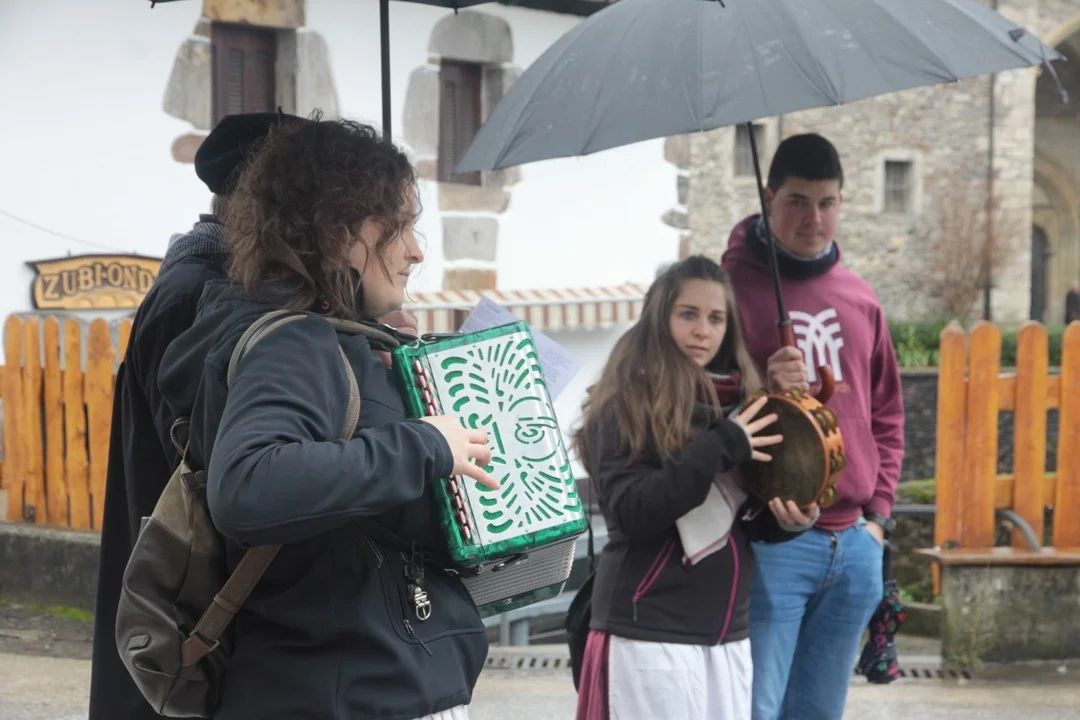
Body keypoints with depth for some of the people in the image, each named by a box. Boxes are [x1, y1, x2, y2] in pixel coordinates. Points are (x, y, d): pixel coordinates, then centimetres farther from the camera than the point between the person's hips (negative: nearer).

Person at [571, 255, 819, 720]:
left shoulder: (736, 402, 11)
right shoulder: (625, 405, -7)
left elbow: (752, 523, 16)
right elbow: (630, 513, -18)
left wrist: (790, 519, -6)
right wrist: (717, 449, -21)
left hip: (728, 631, 6)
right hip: (650, 630, -6)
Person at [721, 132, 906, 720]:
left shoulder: (859, 300, 13)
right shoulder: (733, 285, -4)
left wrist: (878, 512, 11)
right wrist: (761, 388, -21)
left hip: (855, 545, 6)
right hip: (770, 543, -5)